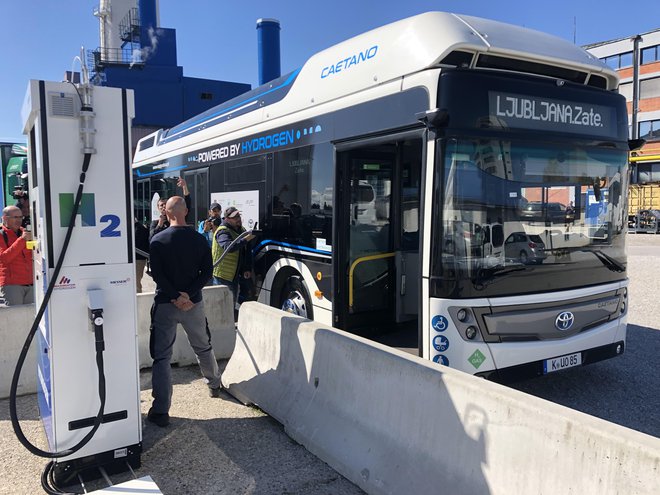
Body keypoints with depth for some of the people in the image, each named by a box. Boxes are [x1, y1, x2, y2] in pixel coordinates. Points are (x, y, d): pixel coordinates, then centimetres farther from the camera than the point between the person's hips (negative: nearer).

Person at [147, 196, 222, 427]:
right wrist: (188, 295, -11)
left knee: (161, 357, 3)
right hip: (193, 303, 3)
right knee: (204, 347, 23)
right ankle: (215, 384, 42)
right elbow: (207, 271, -6)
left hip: (165, 304, -2)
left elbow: (156, 274, -14)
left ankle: (160, 411, 0)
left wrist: (175, 296, -15)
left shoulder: (158, 240, -7)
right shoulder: (199, 239, 0)